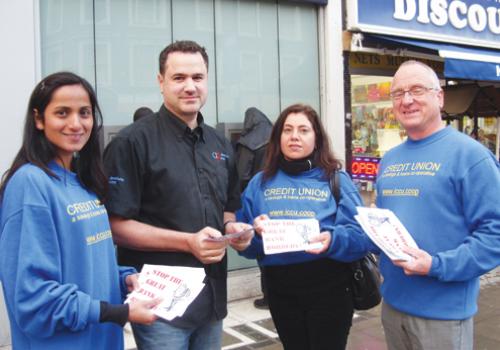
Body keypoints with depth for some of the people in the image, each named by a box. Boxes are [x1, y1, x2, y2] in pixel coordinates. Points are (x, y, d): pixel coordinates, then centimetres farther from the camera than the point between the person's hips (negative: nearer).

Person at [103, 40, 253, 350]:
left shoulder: (220, 145, 11)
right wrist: (188, 241, -22)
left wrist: (233, 228, -1)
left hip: (212, 298, 7)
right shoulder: (134, 141, -11)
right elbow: (117, 224, -15)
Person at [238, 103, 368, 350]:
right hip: (279, 288, 3)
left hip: (328, 287, -2)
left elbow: (360, 236, -9)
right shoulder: (260, 182, 5)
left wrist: (332, 240, -28)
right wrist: (256, 232, -17)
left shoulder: (336, 179, -3)